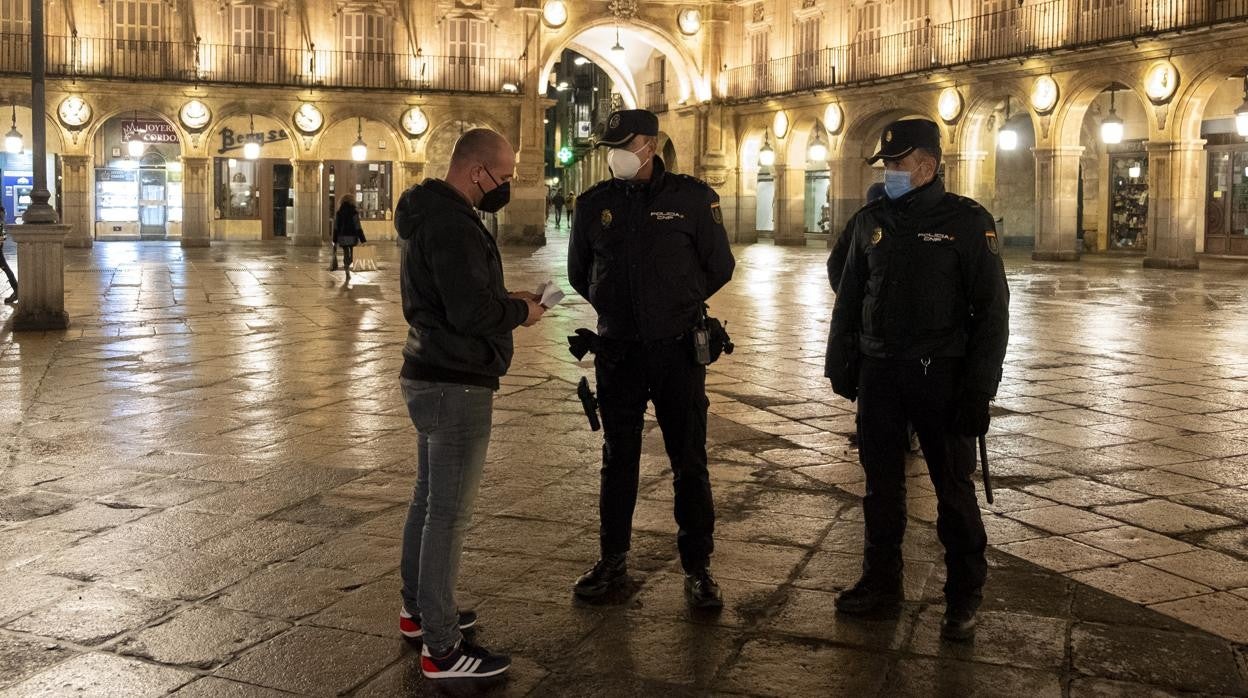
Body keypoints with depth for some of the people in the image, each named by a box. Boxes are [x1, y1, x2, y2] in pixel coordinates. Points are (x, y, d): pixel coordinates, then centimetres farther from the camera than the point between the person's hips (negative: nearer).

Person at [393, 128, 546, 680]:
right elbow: (471, 312, -27)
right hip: (456, 386, -11)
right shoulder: (453, 225, -21)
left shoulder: (428, 214, 13)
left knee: (429, 499, 20)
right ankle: (442, 649, 1)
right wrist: (520, 312, -10)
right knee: (449, 514, -6)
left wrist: (505, 300, 9)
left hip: (430, 378, 11)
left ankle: (418, 610, 34)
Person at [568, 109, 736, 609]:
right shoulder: (594, 203, 3)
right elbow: (579, 273, 16)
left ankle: (697, 568, 14)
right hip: (617, 352, 3)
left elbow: (719, 267, 3)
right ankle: (612, 559, 26)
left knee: (690, 464, 4)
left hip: (677, 351, -2)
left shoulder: (692, 197, -4)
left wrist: (675, 306, 8)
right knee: (618, 460, 13)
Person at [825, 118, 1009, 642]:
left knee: (954, 487, 5)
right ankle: (881, 582, 25)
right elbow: (848, 299, 15)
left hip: (940, 374, -4)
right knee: (881, 482, 12)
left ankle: (964, 597, 17)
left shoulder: (967, 221, -6)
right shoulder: (870, 221, 8)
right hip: (878, 371, 5)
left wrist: (978, 388, -12)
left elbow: (992, 308, -7)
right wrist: (840, 363, 9)